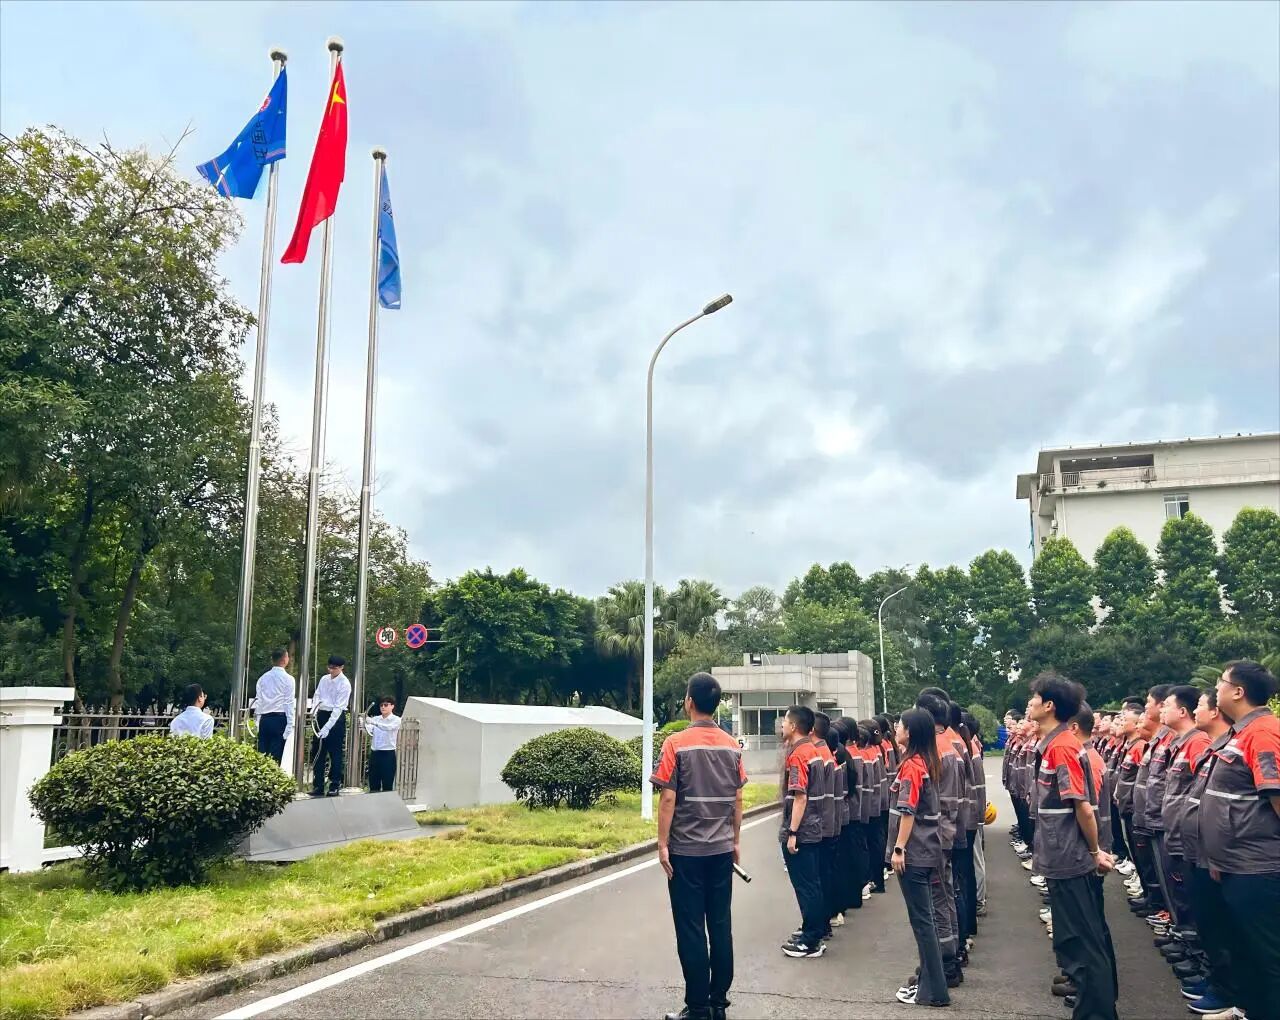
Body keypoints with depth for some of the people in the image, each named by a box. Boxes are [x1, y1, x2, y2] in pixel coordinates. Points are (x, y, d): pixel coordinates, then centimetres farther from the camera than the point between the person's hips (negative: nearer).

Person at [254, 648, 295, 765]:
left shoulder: (263, 678, 9)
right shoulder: (288, 679, -5)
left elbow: (258, 700, 9)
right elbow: (289, 703, -7)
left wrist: (258, 721, 14)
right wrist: (290, 725, -5)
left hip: (264, 719, 5)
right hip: (280, 719, -5)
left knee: (262, 754, 7)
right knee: (276, 755, -4)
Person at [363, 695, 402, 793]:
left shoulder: (396, 720, -3)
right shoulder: (376, 719, 11)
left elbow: (388, 727, -24)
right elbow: (369, 732, -2)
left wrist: (371, 721, -33)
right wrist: (364, 724, -23)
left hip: (388, 754, -5)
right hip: (374, 753, 5)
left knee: (387, 786, -1)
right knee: (373, 786, 9)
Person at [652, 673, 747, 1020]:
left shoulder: (677, 743, -11)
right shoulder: (731, 745, 3)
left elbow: (668, 798, -12)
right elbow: (737, 799, 7)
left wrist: (662, 844, -6)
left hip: (686, 850, -4)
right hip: (722, 849, 4)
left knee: (691, 929, 3)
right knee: (720, 925, 10)